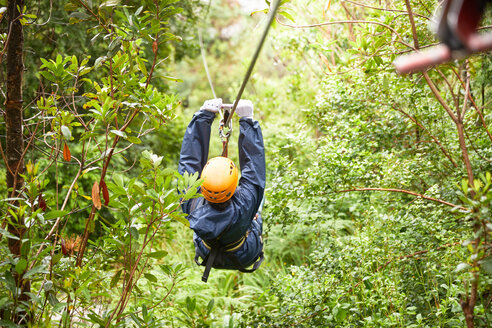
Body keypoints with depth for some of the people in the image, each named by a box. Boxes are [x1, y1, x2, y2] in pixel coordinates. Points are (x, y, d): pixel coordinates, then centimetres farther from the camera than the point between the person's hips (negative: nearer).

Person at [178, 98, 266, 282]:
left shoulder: (192, 206, -38)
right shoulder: (244, 206, -43)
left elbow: (189, 160, -26)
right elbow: (254, 162, -32)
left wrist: (203, 115, -22)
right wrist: (247, 119, -24)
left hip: (207, 255, 2)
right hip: (245, 258, -1)